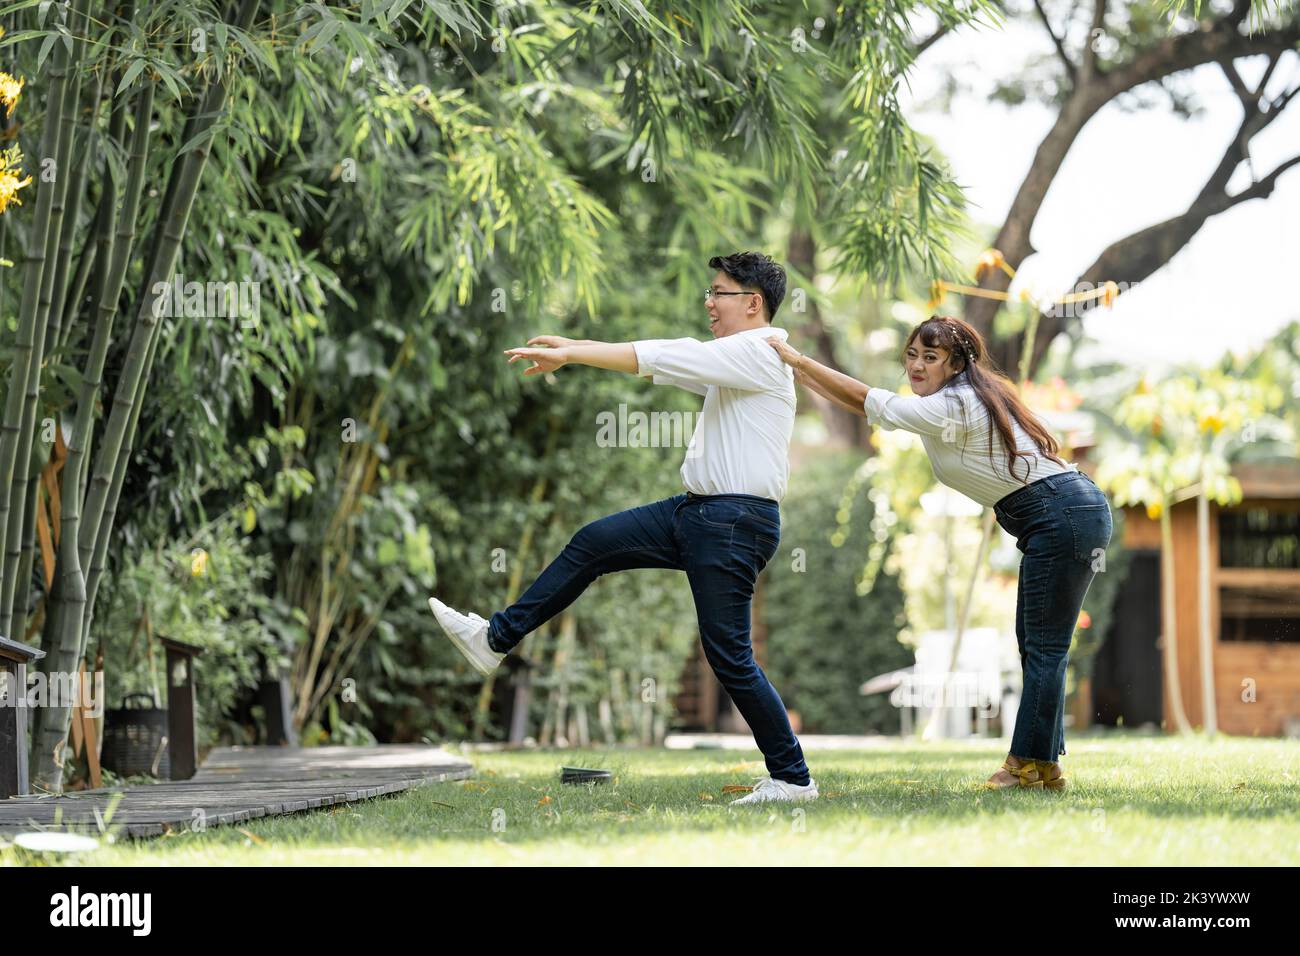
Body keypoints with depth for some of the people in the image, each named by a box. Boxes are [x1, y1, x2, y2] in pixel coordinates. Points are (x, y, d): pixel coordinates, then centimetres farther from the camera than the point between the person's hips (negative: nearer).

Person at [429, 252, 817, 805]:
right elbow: (662, 361, 19)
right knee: (592, 544, 10)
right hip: (696, 510, 10)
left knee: (729, 656, -7)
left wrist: (569, 355, -14)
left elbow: (659, 358, -16)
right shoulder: (728, 360, 18)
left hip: (735, 523, -10)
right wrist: (575, 348, 13)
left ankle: (792, 778, 2)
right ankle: (496, 639, 18)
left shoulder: (759, 353, -13)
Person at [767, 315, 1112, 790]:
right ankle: (1042, 767, 11)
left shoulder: (952, 407, -15)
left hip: (1062, 516, -11)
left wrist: (797, 360, -8)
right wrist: (804, 376, 15)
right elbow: (870, 405, 19)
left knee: (1044, 645, -8)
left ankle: (1030, 764, -7)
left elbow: (868, 402, -13)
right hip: (1072, 514, 11)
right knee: (1035, 643, 10)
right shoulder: (960, 401, 14)